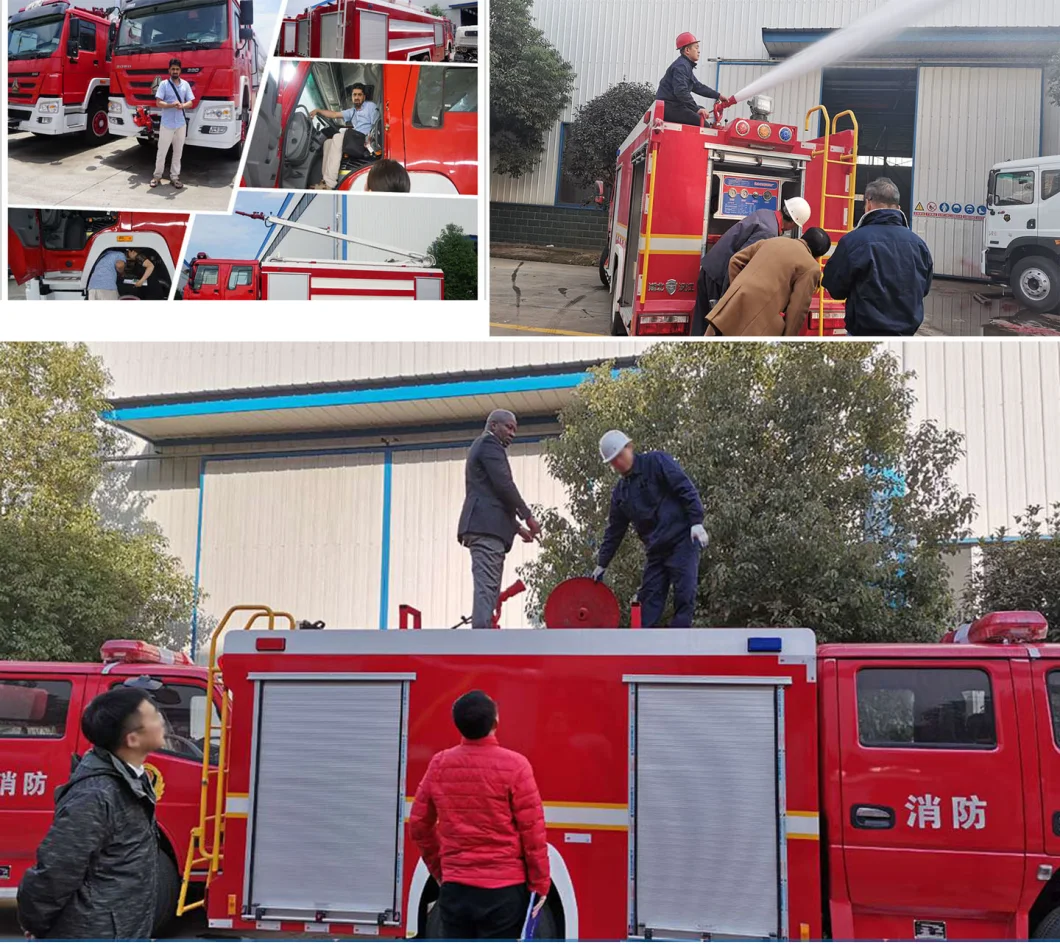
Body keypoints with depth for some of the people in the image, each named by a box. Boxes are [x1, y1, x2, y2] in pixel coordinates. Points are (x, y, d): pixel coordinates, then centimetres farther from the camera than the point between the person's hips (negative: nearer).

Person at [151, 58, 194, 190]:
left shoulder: (185, 84, 5)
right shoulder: (164, 84, -4)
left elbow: (190, 103, 3)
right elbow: (159, 103, -8)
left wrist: (182, 106, -19)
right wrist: (172, 105, -25)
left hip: (181, 124, 3)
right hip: (166, 124, -3)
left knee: (178, 152, 7)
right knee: (162, 151, 2)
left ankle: (174, 177, 13)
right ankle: (157, 175, 13)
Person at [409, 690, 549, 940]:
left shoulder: (439, 765, 1)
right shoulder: (514, 765, -11)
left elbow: (419, 825, 10)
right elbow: (532, 830, -9)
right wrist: (539, 883, 1)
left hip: (455, 888, 4)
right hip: (504, 891, -4)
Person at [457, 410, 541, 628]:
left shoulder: (482, 447, 30)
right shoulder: (489, 444, -2)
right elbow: (504, 484, -13)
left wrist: (517, 526, 27)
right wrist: (527, 516, -5)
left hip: (485, 527, 10)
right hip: (486, 527, -10)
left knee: (488, 590, 5)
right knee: (486, 588, -17)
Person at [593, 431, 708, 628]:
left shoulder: (656, 462, -3)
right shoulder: (620, 492, 16)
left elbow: (686, 489, -9)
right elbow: (614, 531, 20)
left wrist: (696, 522, -18)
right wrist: (601, 565, 19)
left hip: (682, 540, -7)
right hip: (655, 550, 7)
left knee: (684, 595, -9)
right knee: (648, 599, 1)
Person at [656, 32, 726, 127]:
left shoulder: (686, 65, 20)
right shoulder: (681, 66, -15)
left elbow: (698, 86, 28)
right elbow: (681, 91, -28)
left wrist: (718, 95, 23)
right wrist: (697, 109, -31)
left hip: (674, 105, 11)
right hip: (670, 107, -11)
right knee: (702, 123, -16)